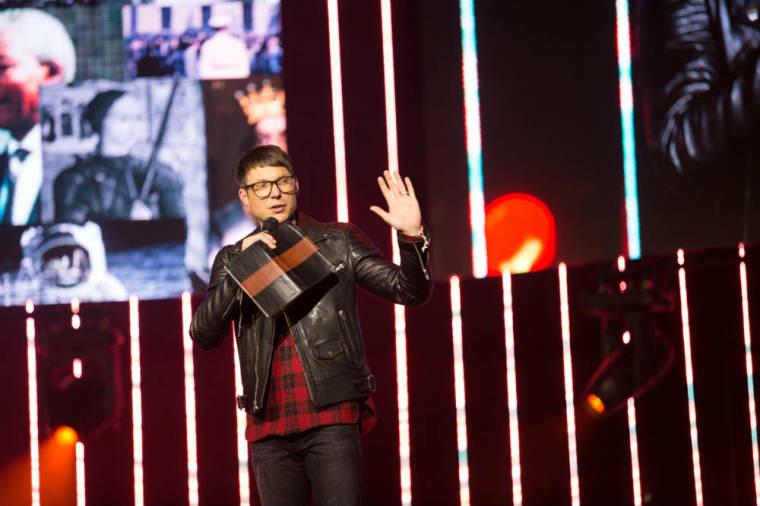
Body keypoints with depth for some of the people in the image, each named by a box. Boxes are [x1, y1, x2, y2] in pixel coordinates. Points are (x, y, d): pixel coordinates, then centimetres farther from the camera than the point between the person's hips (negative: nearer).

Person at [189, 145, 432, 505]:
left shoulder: (338, 242, 9)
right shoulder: (231, 259, 14)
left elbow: (410, 290, 6)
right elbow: (203, 335, 1)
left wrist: (412, 236, -13)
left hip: (332, 418, -2)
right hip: (269, 426, 3)